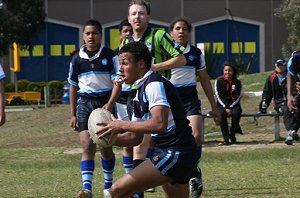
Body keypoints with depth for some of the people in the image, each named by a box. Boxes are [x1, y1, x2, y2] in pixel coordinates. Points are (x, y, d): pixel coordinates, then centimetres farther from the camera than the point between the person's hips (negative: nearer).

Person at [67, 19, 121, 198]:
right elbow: (73, 87, 13)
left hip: (105, 102, -1)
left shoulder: (110, 56, -3)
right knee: (88, 146, -12)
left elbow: (117, 83, -6)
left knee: (106, 148, 7)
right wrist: (73, 114, 12)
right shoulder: (77, 59, 5)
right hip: (85, 104, 1)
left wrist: (109, 104, -20)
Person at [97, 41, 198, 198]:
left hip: (175, 154, -11)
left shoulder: (154, 84, -12)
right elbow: (135, 137, 22)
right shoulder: (140, 93, 19)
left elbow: (159, 124, -27)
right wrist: (108, 136, 6)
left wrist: (122, 125, -18)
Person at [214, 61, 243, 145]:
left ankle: (233, 135, -14)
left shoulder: (237, 82, 6)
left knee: (236, 113, -35)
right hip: (222, 105, 0)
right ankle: (226, 139, -36)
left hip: (234, 105, 1)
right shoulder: (219, 81, 4)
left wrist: (230, 107, -15)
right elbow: (219, 96, -3)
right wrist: (226, 108, -16)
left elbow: (237, 97, -1)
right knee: (221, 114, -35)